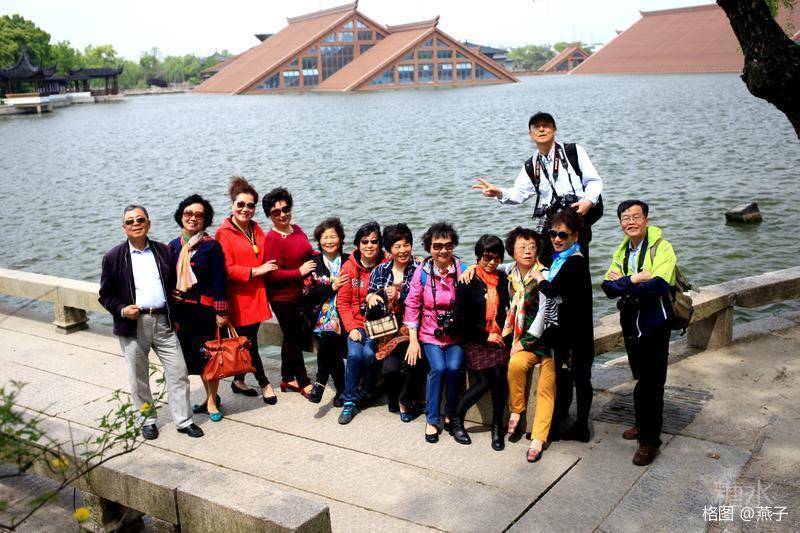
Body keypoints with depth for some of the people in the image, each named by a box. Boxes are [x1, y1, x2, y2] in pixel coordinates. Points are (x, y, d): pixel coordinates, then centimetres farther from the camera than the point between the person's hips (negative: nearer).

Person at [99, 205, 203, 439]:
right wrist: (122, 310, -15)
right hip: (133, 324, -2)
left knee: (178, 372, 2)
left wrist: (176, 316, 6)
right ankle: (146, 420, 27)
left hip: (163, 322, 2)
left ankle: (184, 420, 14)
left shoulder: (163, 251, 7)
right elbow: (105, 295, 3)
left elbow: (174, 286, 12)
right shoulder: (113, 257, 0)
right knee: (138, 377, 10)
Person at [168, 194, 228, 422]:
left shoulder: (212, 246, -7)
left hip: (205, 308, -5)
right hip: (182, 310, 5)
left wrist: (221, 312, -11)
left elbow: (219, 281, -9)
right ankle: (209, 398, 25)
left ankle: (212, 401, 16)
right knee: (194, 356, 11)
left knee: (209, 354, 1)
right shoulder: (173, 246, 8)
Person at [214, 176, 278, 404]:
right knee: (249, 343, 1)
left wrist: (268, 268, 5)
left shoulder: (256, 229, 10)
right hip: (238, 298, -6)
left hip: (256, 295, 6)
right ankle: (264, 384, 15)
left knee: (248, 341, 14)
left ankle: (239, 381, 30)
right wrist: (255, 271, -18)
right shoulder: (223, 234, -11)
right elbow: (226, 269, -17)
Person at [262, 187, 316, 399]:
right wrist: (299, 272, -21)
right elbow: (272, 273, -23)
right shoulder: (272, 239, -18)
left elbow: (309, 253, 21)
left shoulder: (296, 229, 5)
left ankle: (287, 379, 36)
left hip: (300, 293, 8)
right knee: (293, 339, 6)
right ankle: (304, 383, 20)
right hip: (283, 298, -8)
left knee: (292, 337, 19)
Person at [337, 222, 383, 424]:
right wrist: (352, 328, -7)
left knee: (368, 353, -25)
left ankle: (368, 391, 6)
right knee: (354, 353, -24)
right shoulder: (349, 267, 2)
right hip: (357, 323, 1)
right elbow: (343, 302, 3)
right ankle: (350, 401, -7)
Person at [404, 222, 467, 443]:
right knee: (438, 368, -22)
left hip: (456, 333, 0)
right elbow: (412, 305, 0)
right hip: (430, 333, 0)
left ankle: (451, 415, 2)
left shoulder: (462, 270, -4)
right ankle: (432, 419, -5)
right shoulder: (422, 271, -4)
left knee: (454, 367, -23)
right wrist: (413, 340, -3)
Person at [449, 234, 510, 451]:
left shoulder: (503, 280, 11)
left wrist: (503, 335, 0)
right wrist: (485, 336, -7)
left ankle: (497, 425, -6)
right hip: (474, 340, -3)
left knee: (499, 374, -22)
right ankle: (456, 419, -2)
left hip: (497, 338, 3)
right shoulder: (468, 282, -3)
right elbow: (459, 319, -7)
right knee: (486, 379, -22)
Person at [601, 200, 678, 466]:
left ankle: (650, 439, 7)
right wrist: (634, 279, -21)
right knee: (641, 379, 20)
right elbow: (608, 287, -4)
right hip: (630, 323, 6)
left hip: (655, 324, -6)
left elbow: (659, 286, -27)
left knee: (651, 383, -3)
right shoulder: (621, 251, 7)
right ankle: (643, 424, 35)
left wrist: (623, 284, -18)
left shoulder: (661, 248, -13)